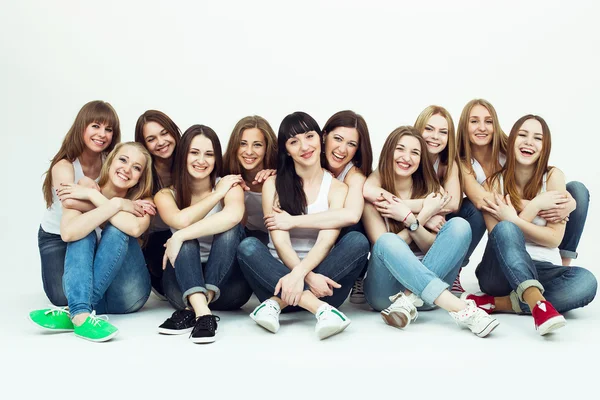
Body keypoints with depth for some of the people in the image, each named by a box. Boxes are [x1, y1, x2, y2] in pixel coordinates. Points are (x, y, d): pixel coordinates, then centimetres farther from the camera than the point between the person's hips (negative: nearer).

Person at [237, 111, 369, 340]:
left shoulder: (338, 188, 4)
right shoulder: (273, 185, 3)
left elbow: (326, 241, -11)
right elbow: (280, 241, -8)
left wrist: (299, 273, -30)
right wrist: (309, 277, -25)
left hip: (320, 280, 1)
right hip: (280, 275, 0)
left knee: (358, 242, -25)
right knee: (248, 247, -27)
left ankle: (277, 302, -29)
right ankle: (320, 308, -37)